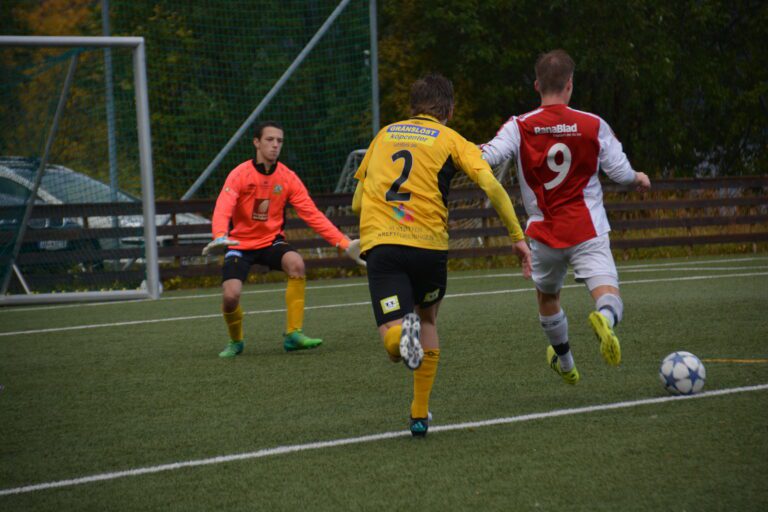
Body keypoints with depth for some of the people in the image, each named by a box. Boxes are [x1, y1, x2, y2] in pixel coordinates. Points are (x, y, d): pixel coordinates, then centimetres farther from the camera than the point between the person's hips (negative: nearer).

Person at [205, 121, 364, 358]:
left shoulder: (288, 178, -5)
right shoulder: (240, 174, -14)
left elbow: (313, 215, -6)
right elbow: (223, 209, -27)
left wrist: (345, 244, -15)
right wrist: (220, 237, -49)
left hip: (271, 241, 2)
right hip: (240, 243, -2)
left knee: (296, 263, -30)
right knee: (230, 295, -22)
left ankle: (293, 334, -22)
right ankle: (235, 341, 13)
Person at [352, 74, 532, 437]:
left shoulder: (384, 135, 21)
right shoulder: (451, 141, 11)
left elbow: (356, 204, 23)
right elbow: (491, 186, -6)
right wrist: (518, 236, 0)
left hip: (378, 243, 1)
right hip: (429, 244, 0)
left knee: (392, 340, -2)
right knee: (427, 319, 25)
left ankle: (402, 335, -39)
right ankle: (420, 415, 22)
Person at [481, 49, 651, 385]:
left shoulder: (519, 128, -6)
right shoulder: (593, 125, -3)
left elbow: (486, 157, -19)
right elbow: (621, 172, 2)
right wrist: (640, 179, 24)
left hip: (544, 234, 2)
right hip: (588, 232, -2)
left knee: (547, 296, 26)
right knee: (608, 294, -11)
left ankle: (565, 364, 42)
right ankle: (604, 318, -47)